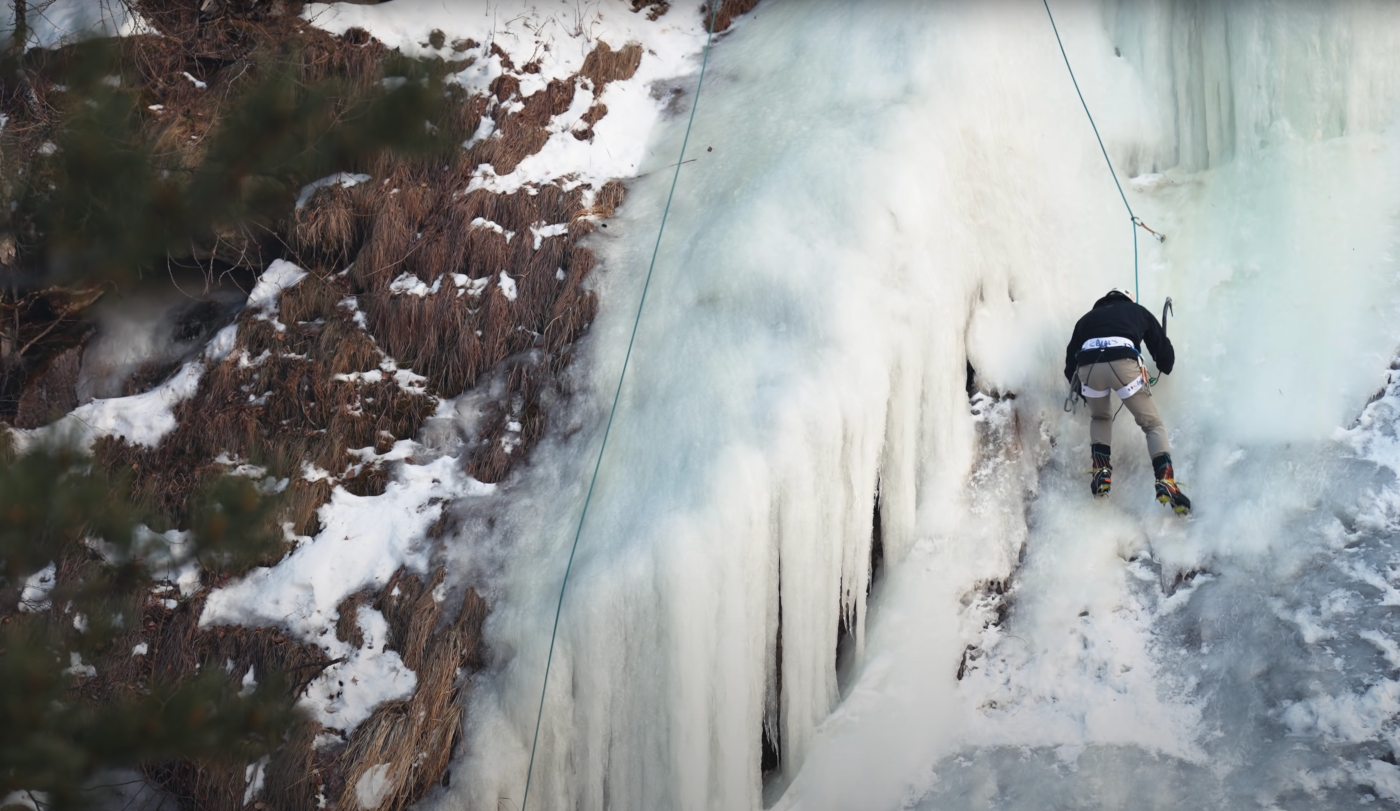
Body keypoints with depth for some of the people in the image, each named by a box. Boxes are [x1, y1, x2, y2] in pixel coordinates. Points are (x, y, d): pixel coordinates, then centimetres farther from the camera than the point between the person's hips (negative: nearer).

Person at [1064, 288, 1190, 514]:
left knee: (1100, 418, 31)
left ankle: (1101, 472, 11)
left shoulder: (1088, 318, 36)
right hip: (1123, 361, -2)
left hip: (1087, 364, 2)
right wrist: (1166, 367, 56)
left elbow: (1070, 363, 31)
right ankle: (1165, 481, -11)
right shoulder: (1138, 311, 33)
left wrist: (1082, 389, 49)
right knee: (1153, 424, 10)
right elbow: (1163, 350, 33)